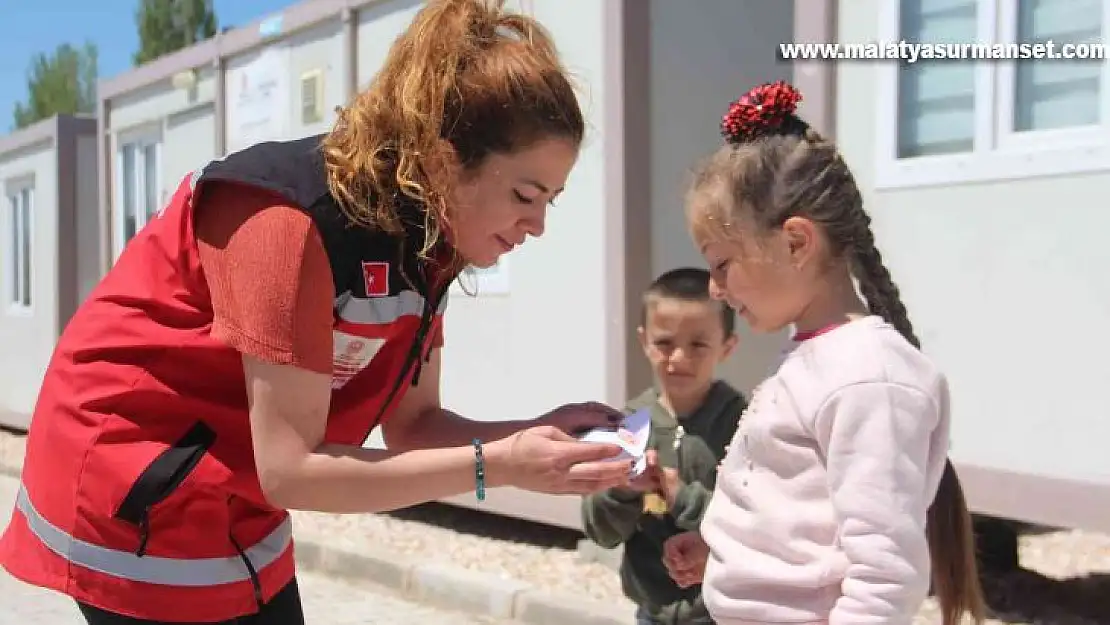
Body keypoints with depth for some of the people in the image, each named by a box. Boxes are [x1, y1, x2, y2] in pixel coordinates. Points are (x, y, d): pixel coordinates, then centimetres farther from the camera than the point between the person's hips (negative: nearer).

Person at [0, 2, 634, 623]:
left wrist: (534, 436, -18)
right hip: (139, 488, -7)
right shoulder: (293, 218, -29)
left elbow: (411, 421, -1)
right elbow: (290, 470, -29)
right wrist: (498, 465, -30)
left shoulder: (427, 237, -4)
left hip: (236, 496, 8)